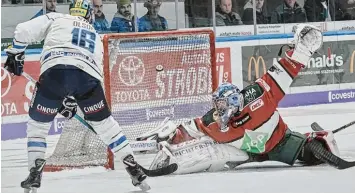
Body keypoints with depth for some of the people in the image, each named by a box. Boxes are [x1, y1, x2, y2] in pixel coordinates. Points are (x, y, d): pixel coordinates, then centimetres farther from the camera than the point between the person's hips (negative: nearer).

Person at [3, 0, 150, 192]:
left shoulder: (55, 19, 27)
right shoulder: (96, 36, 37)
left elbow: (24, 31, 13)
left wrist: (15, 54, 26)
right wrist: (73, 100, 39)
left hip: (55, 70, -2)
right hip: (88, 75, 3)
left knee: (38, 122, 18)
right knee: (103, 122, 21)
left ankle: (35, 172, 8)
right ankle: (133, 169, 18)